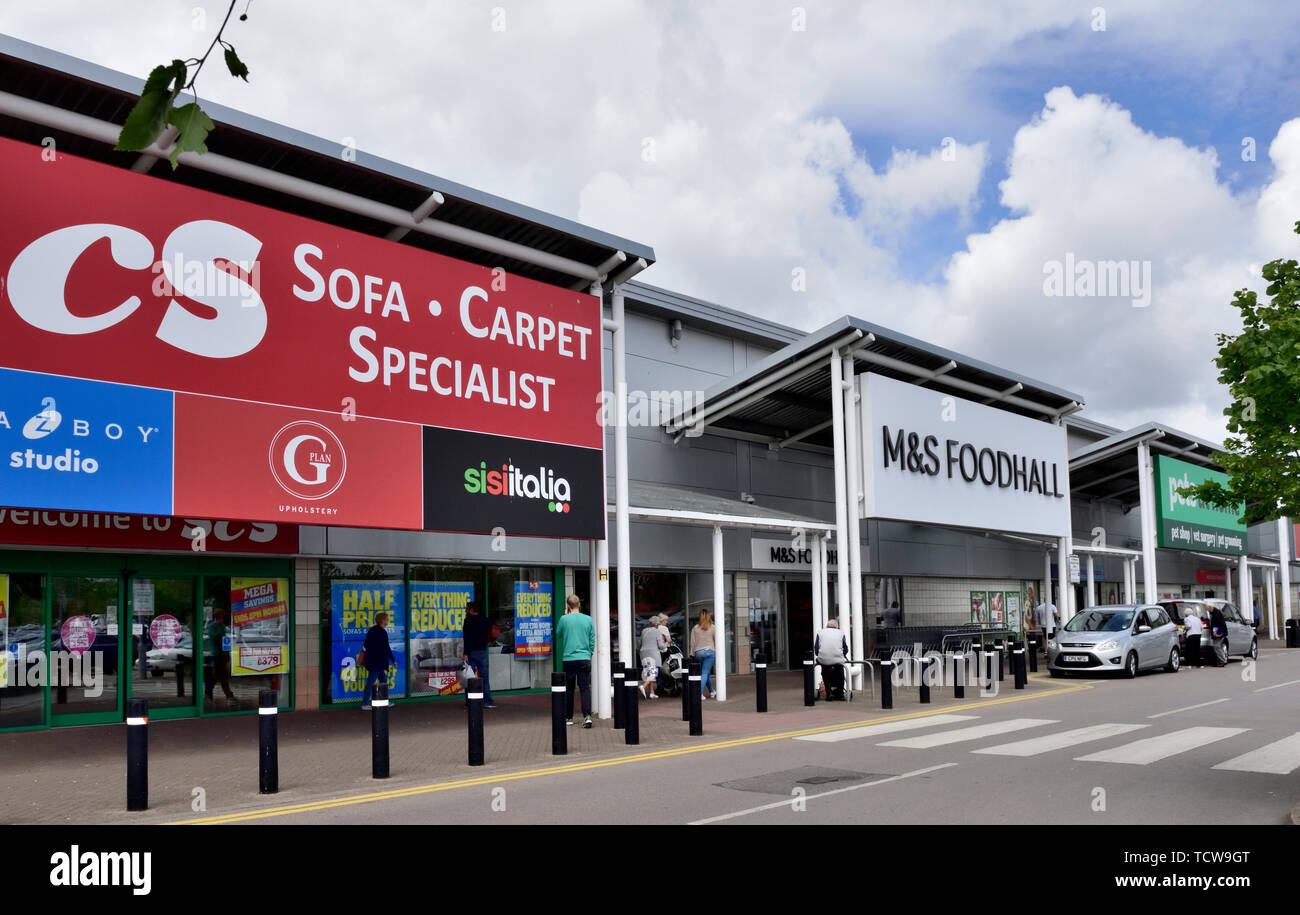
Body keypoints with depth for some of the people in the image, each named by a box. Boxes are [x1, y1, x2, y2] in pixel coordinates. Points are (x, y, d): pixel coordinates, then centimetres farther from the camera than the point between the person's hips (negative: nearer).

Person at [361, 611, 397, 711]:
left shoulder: (372, 630, 10)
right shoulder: (382, 632, -17)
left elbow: (366, 644, 16)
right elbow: (386, 648, -15)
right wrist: (393, 660, -8)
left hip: (372, 660, 10)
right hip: (377, 662, -10)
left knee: (383, 679, 17)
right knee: (371, 682, -4)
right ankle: (365, 704, 0)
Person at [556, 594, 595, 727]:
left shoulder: (564, 619, -5)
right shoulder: (588, 619, 1)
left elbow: (558, 635, 13)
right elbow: (593, 640, 6)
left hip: (568, 659, -1)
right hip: (585, 659, 1)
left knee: (568, 689, 11)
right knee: (585, 688, 0)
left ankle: (568, 717, 19)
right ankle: (587, 715, -15)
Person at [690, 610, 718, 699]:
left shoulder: (695, 628, 3)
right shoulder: (712, 628, -1)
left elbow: (692, 642, 4)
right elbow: (716, 641, 2)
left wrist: (692, 654, 11)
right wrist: (717, 652, 12)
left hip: (698, 652, 2)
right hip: (709, 651, -2)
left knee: (706, 673, 15)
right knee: (705, 673, -1)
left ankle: (712, 691, 26)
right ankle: (700, 693, -10)